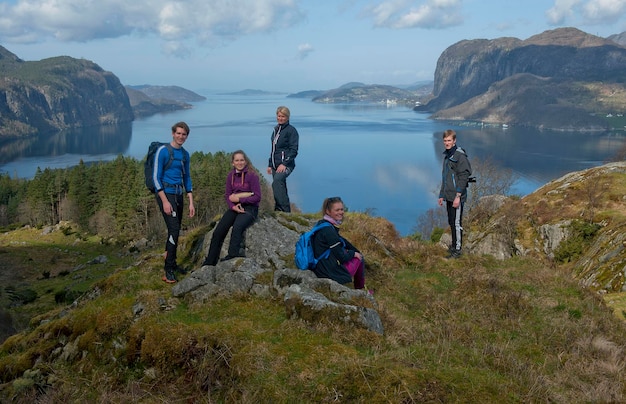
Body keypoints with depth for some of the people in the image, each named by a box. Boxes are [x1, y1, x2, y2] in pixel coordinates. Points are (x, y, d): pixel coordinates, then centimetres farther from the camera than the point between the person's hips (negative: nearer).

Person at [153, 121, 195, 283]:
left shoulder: (185, 154, 12)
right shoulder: (163, 151, -9)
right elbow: (156, 177, -11)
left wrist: (191, 203, 11)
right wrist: (165, 201, -17)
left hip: (178, 195, 7)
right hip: (165, 194, -7)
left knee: (175, 231, 12)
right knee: (174, 230, -15)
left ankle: (171, 264, 24)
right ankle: (168, 270, -10)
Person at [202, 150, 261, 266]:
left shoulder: (252, 175, -8)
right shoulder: (230, 176, 8)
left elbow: (257, 197, -10)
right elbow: (227, 195, 7)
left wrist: (239, 199, -15)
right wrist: (233, 206, -13)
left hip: (250, 208, -5)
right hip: (235, 208, 5)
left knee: (237, 227, -35)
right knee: (218, 231, -10)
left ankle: (232, 255, -36)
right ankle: (209, 262, -5)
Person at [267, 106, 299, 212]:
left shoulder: (291, 130, -5)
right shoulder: (276, 130, 18)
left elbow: (294, 150, -12)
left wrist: (284, 164, -21)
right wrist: (270, 165, 21)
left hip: (286, 165, -8)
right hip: (275, 165, 8)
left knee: (276, 182, -29)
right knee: (280, 188, 10)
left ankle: (285, 210, -30)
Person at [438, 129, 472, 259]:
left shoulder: (460, 156, -13)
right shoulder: (447, 155, 15)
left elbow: (463, 177, -17)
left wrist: (458, 196, -21)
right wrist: (442, 195, 22)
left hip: (457, 197, -9)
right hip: (449, 197, 9)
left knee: (456, 223, -5)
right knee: (451, 223, 15)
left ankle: (457, 250, 1)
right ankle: (454, 245, 26)